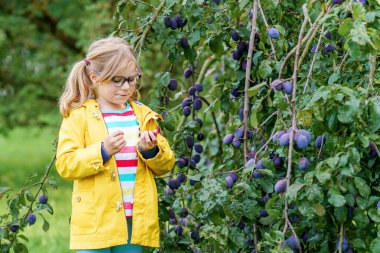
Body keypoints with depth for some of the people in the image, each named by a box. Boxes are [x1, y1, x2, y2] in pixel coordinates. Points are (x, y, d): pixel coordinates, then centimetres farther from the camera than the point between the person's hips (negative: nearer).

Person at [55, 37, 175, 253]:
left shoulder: (144, 115, 11)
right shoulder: (79, 116, -2)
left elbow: (166, 165, 12)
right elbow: (65, 165, -10)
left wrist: (151, 150, -9)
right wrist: (103, 151, -23)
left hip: (136, 219, 4)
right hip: (96, 221, -4)